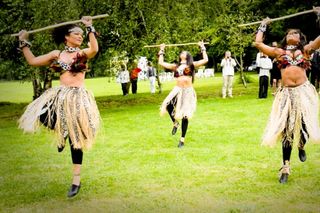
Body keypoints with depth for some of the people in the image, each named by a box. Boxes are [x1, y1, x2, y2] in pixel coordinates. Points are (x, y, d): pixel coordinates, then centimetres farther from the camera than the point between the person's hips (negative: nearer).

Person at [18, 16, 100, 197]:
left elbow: (95, 49, -22)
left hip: (77, 98, -3)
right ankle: (62, 135, 10)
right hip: (59, 97, 3)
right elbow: (32, 61, 13)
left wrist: (90, 29, -23)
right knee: (41, 116, -26)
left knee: (76, 139, 1)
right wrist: (23, 43, 13)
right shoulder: (56, 54, 10)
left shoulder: (83, 53, 2)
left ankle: (76, 181, 11)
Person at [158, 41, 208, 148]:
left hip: (188, 92, -1)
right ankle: (175, 123, 1)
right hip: (177, 90, 2)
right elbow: (161, 63, 18)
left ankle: (182, 140, 11)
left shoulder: (192, 65, 10)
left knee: (185, 116, -2)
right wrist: (161, 50, 24)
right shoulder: (175, 66, 16)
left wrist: (202, 48, 13)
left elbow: (205, 60, 4)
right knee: (168, 105, -28)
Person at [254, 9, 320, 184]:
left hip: (304, 91, 0)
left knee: (305, 125, -9)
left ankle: (301, 146, 29)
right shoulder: (278, 52, 14)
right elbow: (258, 43, 12)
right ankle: (285, 168, 10)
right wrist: (263, 26, 23)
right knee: (286, 130, 1)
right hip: (287, 94, 0)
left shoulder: (305, 50, 13)